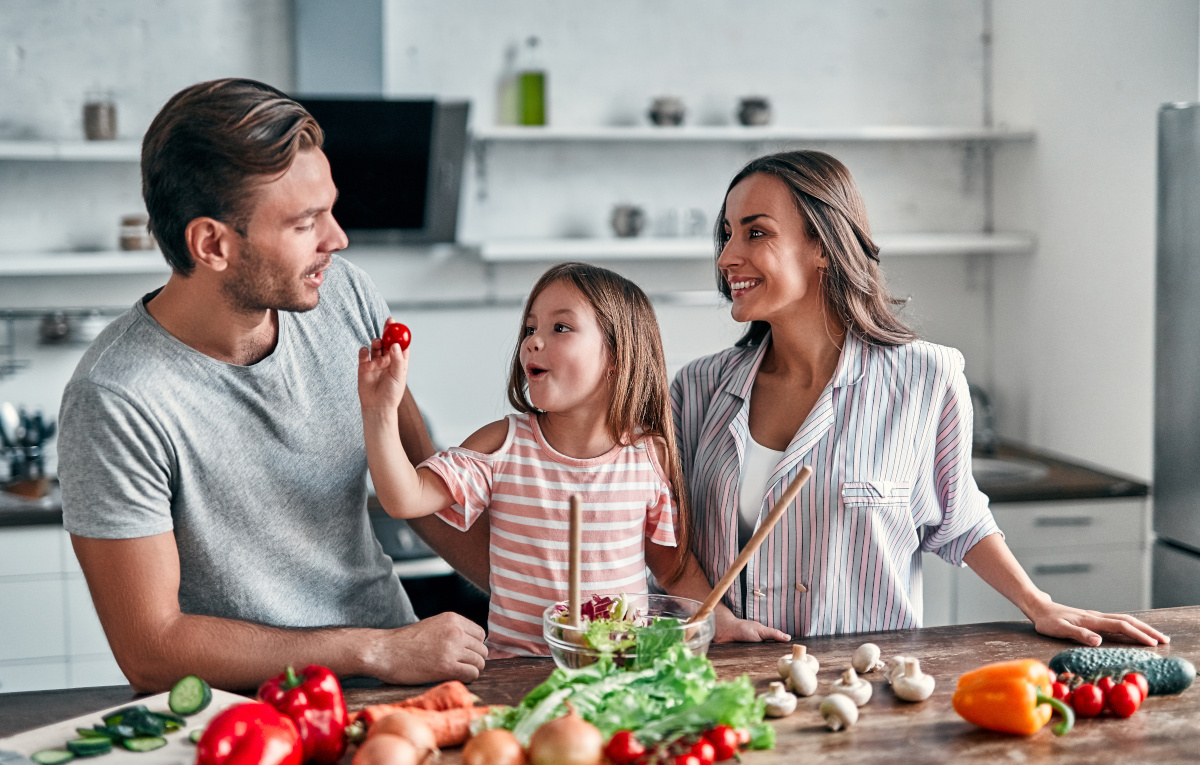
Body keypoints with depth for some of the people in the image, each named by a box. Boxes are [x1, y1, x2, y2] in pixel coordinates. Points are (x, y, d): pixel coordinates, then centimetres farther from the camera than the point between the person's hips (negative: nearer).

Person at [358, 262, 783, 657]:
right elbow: (406, 499, -12)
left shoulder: (651, 454, -2)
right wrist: (381, 414, -23)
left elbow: (672, 563, 11)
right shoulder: (503, 445, -4)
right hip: (517, 663, 0)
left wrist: (723, 621, 0)